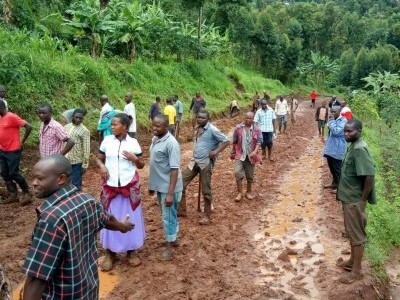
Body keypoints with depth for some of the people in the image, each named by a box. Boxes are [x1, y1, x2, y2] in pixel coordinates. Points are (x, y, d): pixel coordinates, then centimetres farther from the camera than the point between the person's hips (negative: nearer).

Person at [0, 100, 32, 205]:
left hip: (13, 151, -9)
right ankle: (13, 195, 20)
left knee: (14, 174, -3)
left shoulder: (12, 117, -17)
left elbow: (28, 127, -21)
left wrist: (22, 142, -13)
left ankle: (26, 194, 13)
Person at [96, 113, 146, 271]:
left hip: (130, 186, -1)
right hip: (110, 186, 1)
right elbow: (98, 158, 9)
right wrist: (102, 166, -12)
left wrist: (134, 159, -18)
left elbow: (141, 165, 3)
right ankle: (109, 253, 23)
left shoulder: (133, 142, -4)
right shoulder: (107, 140, -1)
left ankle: (132, 251, 26)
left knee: (130, 217, 10)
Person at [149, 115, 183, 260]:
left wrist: (170, 193, -26)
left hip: (168, 187, -8)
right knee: (167, 215, 22)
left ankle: (169, 246, 22)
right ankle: (174, 238, 40)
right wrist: (152, 184, 18)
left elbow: (175, 169, -24)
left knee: (168, 216, 5)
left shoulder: (171, 143, -22)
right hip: (159, 185, 8)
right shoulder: (155, 139, 4)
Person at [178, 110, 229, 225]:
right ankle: (182, 210, 16)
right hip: (194, 161, 7)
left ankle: (207, 216, 16)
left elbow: (226, 141, -12)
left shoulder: (212, 130, -11)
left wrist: (216, 151, -21)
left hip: (206, 163, -7)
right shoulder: (197, 129, 12)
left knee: (206, 190, 2)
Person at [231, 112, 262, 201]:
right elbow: (234, 141, 7)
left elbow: (259, 141, -9)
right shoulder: (238, 128, -1)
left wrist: (255, 152, -25)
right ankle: (239, 192, -2)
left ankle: (248, 192, 28)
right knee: (238, 173, -14)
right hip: (240, 155, 0)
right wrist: (233, 152, 12)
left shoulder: (256, 129, -2)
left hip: (251, 156, 1)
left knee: (250, 176, 10)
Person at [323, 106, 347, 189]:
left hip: (337, 149, -9)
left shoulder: (343, 121, -13)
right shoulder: (334, 120, 14)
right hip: (331, 148, 9)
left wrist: (331, 121, -18)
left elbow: (336, 131, -25)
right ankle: (334, 183, 31)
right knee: (332, 168, 18)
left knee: (337, 169, -3)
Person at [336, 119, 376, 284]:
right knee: (351, 232, 21)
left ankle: (357, 271, 15)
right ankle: (353, 261, 36)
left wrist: (363, 199, -19)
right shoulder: (353, 146, 6)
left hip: (355, 200, -10)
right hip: (349, 197, 10)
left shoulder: (359, 149, -24)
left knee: (357, 235, 3)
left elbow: (369, 176, -28)